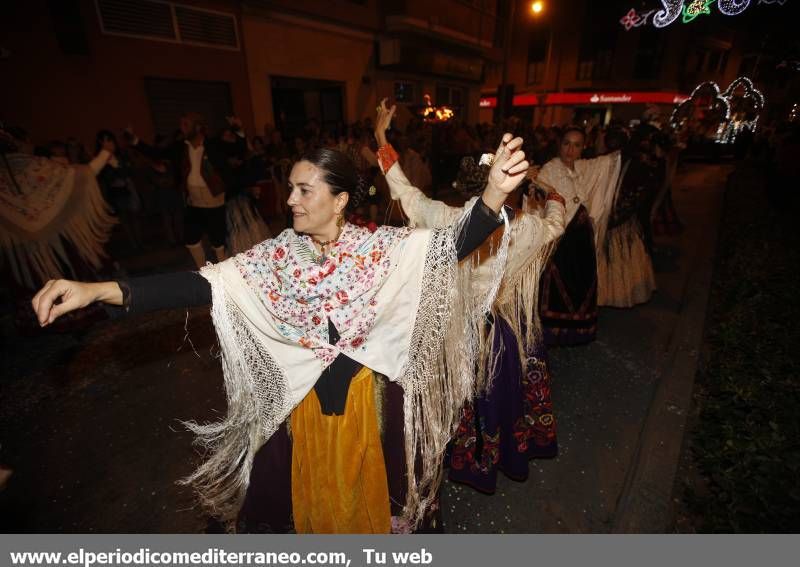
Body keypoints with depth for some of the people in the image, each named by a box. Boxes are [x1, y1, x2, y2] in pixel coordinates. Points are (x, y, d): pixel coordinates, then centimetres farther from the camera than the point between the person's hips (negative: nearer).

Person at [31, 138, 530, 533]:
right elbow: (206, 283, -18)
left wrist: (495, 193, -42)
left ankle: (370, 526, 58)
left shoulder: (379, 247, -16)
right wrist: (100, 290, -28)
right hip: (302, 392, 2)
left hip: (368, 391, -1)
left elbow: (453, 243, -24)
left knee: (366, 481, 25)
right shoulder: (280, 253, -11)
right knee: (304, 482, 25)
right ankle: (311, 529, 58)